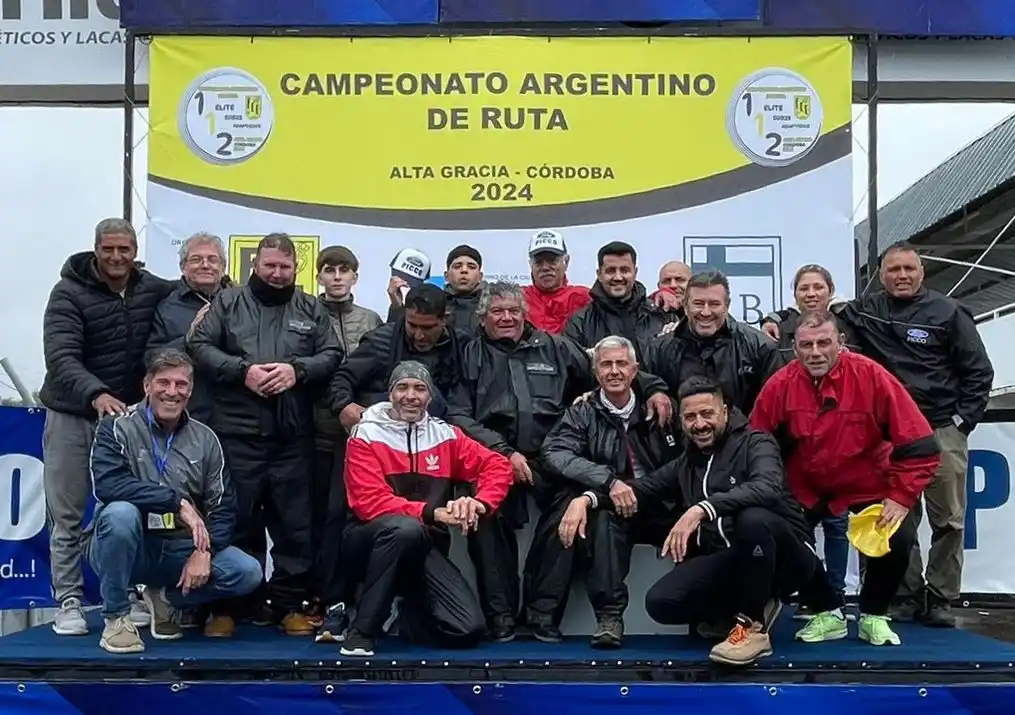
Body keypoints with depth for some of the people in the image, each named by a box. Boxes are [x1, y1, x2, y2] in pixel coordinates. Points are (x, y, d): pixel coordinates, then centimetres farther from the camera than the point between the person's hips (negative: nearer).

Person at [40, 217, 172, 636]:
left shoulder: (152, 289, 1)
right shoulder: (69, 292, -10)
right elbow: (61, 357, -22)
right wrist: (96, 394, -41)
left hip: (127, 415, 3)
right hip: (72, 416, -3)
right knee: (67, 517, 3)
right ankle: (69, 602, 12)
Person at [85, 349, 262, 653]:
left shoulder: (205, 438, 5)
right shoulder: (117, 427, -7)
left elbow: (222, 506, 3)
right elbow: (107, 484, -25)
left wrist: (204, 551, -14)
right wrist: (178, 501, -27)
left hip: (178, 550, 4)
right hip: (124, 547, -3)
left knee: (248, 573, -18)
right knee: (120, 512, -36)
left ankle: (165, 597, 9)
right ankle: (116, 617, -15)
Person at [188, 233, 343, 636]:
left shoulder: (311, 310, 14)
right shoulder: (228, 302, 10)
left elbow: (332, 355, 6)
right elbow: (199, 346, 1)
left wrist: (297, 369, -11)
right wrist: (242, 371, -12)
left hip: (294, 436, 1)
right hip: (237, 431, -1)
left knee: (294, 522, 4)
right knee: (239, 519, 4)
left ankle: (290, 604, 14)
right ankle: (233, 603, 15)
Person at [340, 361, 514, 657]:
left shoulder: (444, 434, 6)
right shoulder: (366, 434, -5)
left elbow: (497, 466, 2)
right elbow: (369, 503, -15)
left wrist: (480, 503, -19)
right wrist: (430, 513, -27)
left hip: (424, 548, 4)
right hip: (371, 542, -3)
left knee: (469, 629, -14)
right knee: (406, 528, -39)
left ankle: (409, 610, 20)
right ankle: (360, 631, -22)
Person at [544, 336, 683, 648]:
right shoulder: (581, 414, 6)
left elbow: (676, 467, -4)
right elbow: (555, 453, -10)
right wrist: (609, 481, -26)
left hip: (659, 510, 1)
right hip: (609, 512, -1)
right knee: (602, 515, -34)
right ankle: (609, 615, -29)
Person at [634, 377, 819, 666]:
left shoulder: (755, 443, -6)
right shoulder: (685, 464, 15)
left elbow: (767, 488, -27)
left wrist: (702, 509, -39)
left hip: (784, 560, -5)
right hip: (732, 564, 5)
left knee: (753, 518, -37)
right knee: (661, 602, -19)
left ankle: (753, 625, -17)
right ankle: (757, 605, 5)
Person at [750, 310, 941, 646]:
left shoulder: (871, 377, -22)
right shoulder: (780, 385, -18)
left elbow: (919, 445, -17)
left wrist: (901, 496, -19)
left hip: (869, 486, -1)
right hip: (806, 487, 2)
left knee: (898, 538, -22)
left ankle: (873, 616, 9)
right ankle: (827, 613, 10)